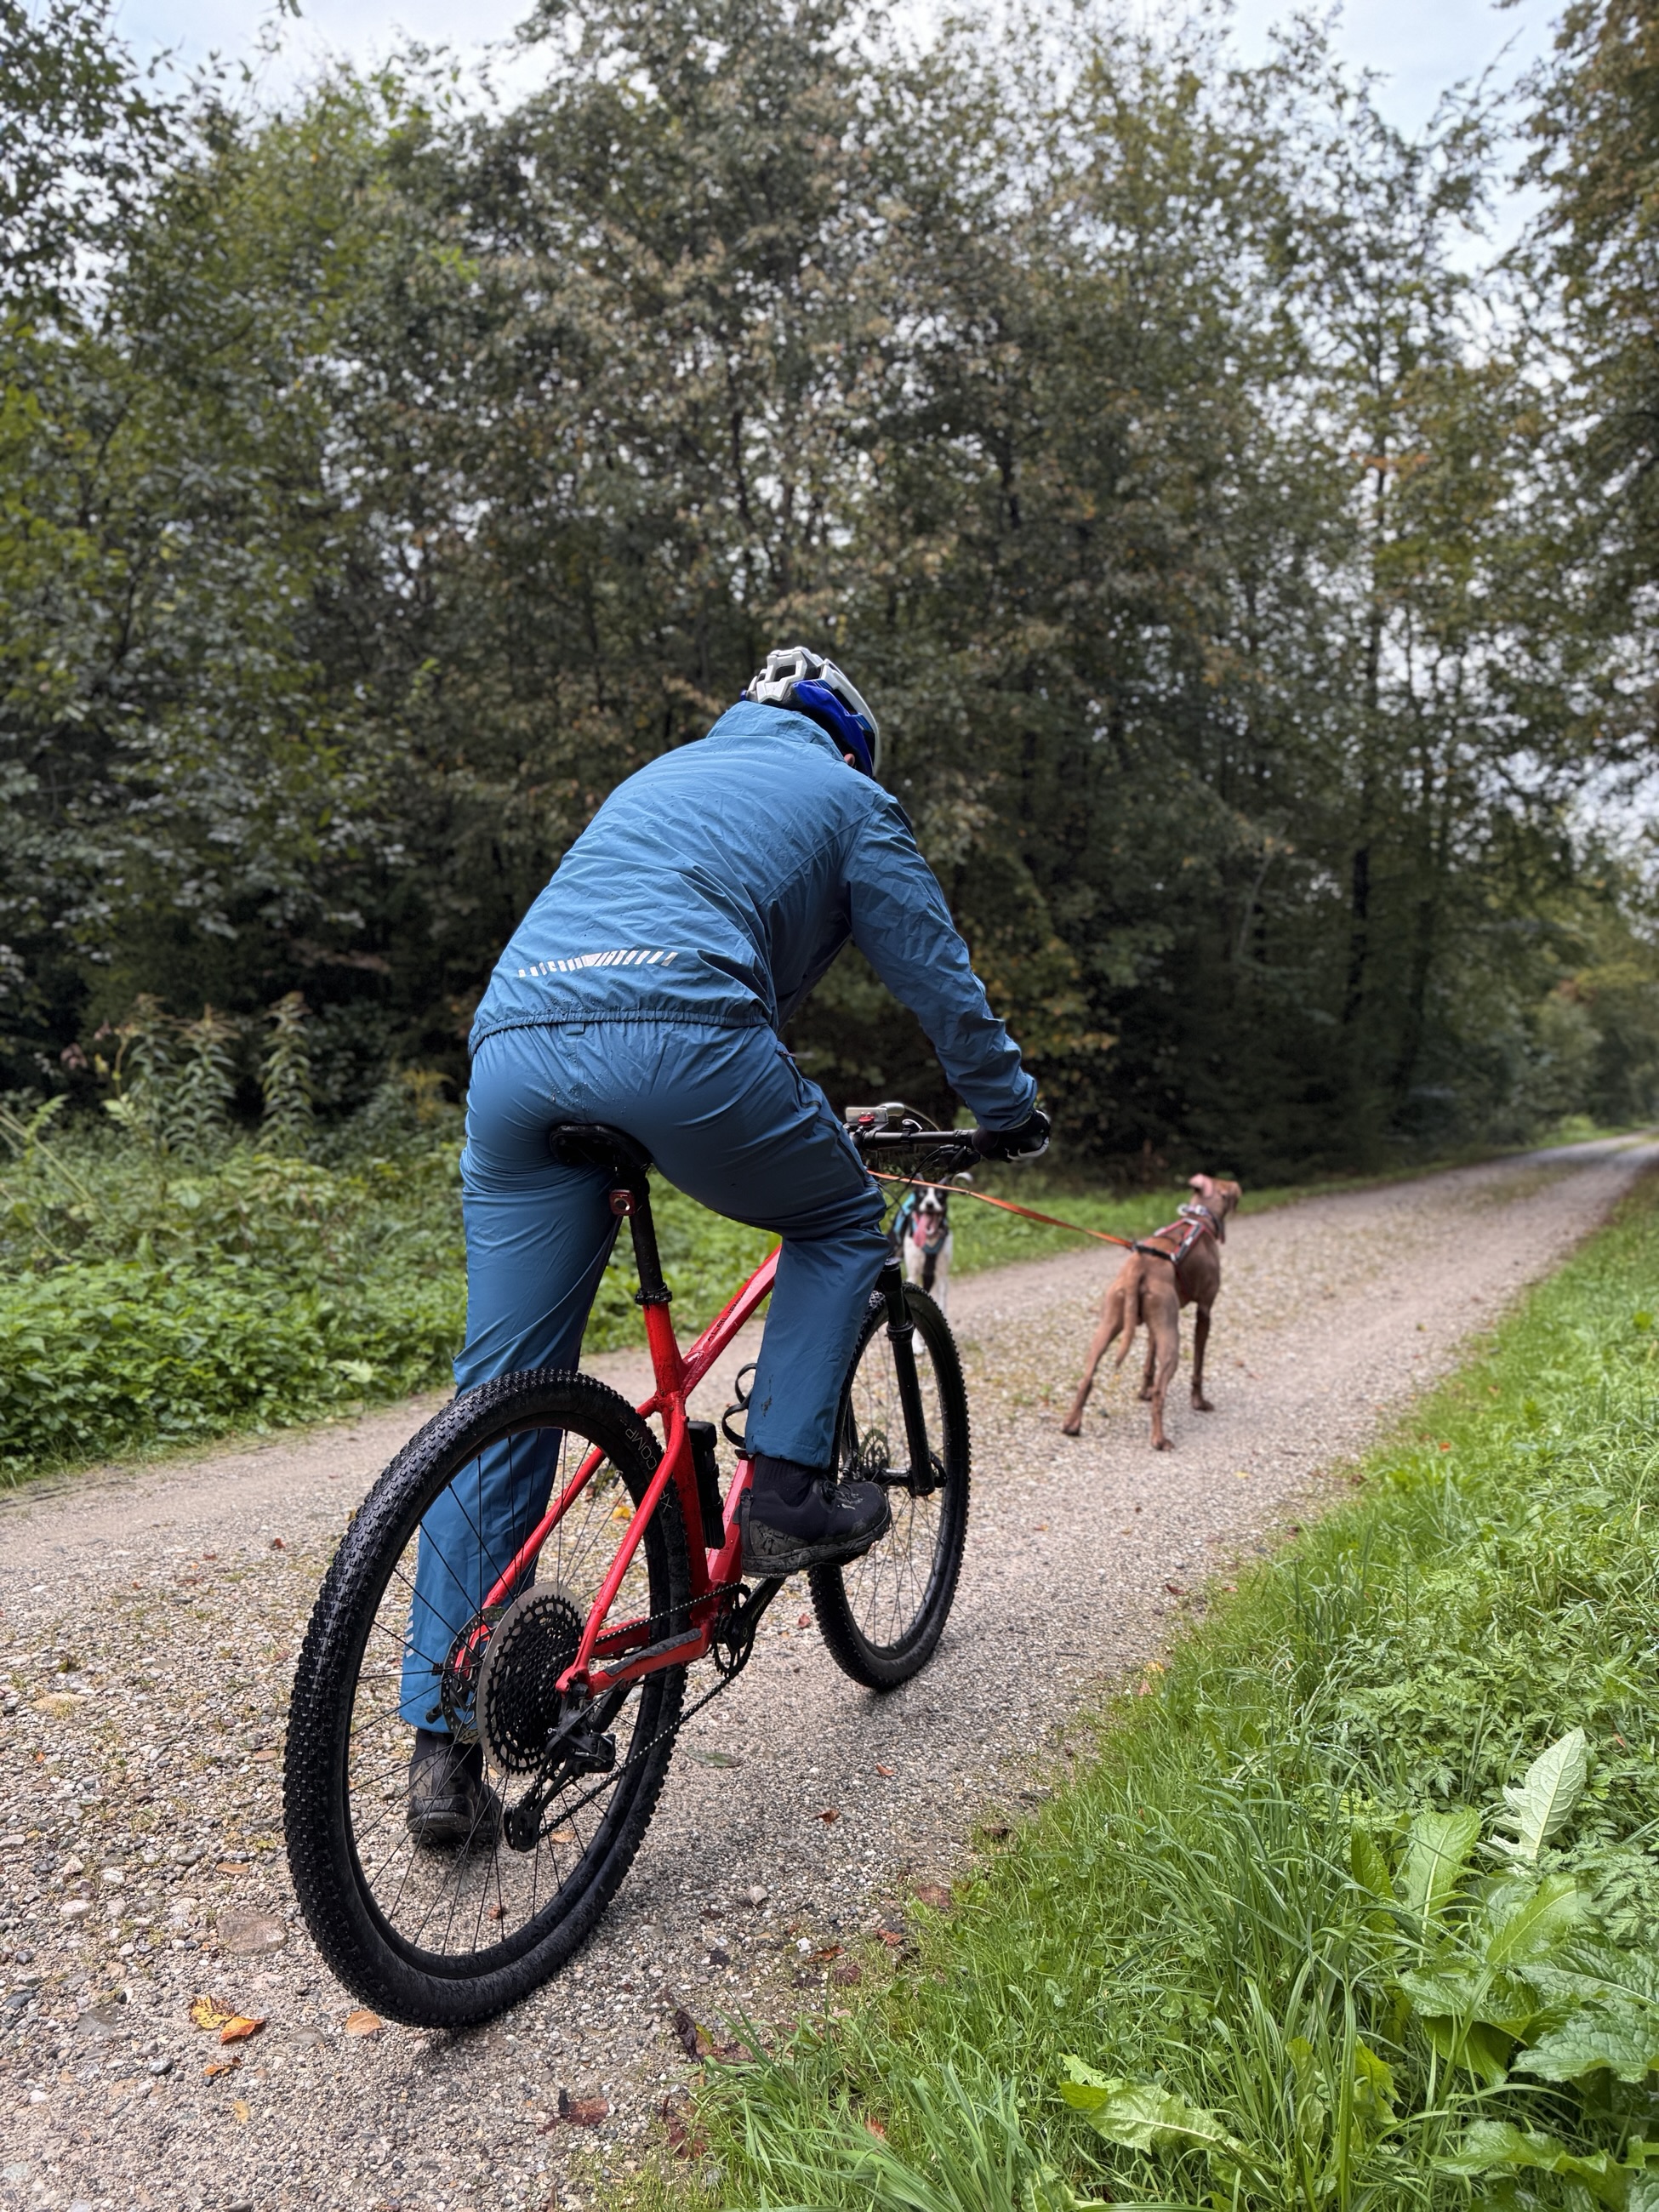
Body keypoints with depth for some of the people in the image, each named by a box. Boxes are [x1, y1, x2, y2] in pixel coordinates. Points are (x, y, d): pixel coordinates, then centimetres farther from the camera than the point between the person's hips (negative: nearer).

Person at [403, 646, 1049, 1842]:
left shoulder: (661, 774, 39)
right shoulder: (846, 796, 21)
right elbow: (936, 970, 20)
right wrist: (1011, 1109, 35)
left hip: (513, 1043, 6)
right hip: (677, 1036, -6)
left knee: (500, 1390, 10)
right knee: (842, 1220, 23)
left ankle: (444, 1743, 14)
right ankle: (788, 1496, 15)